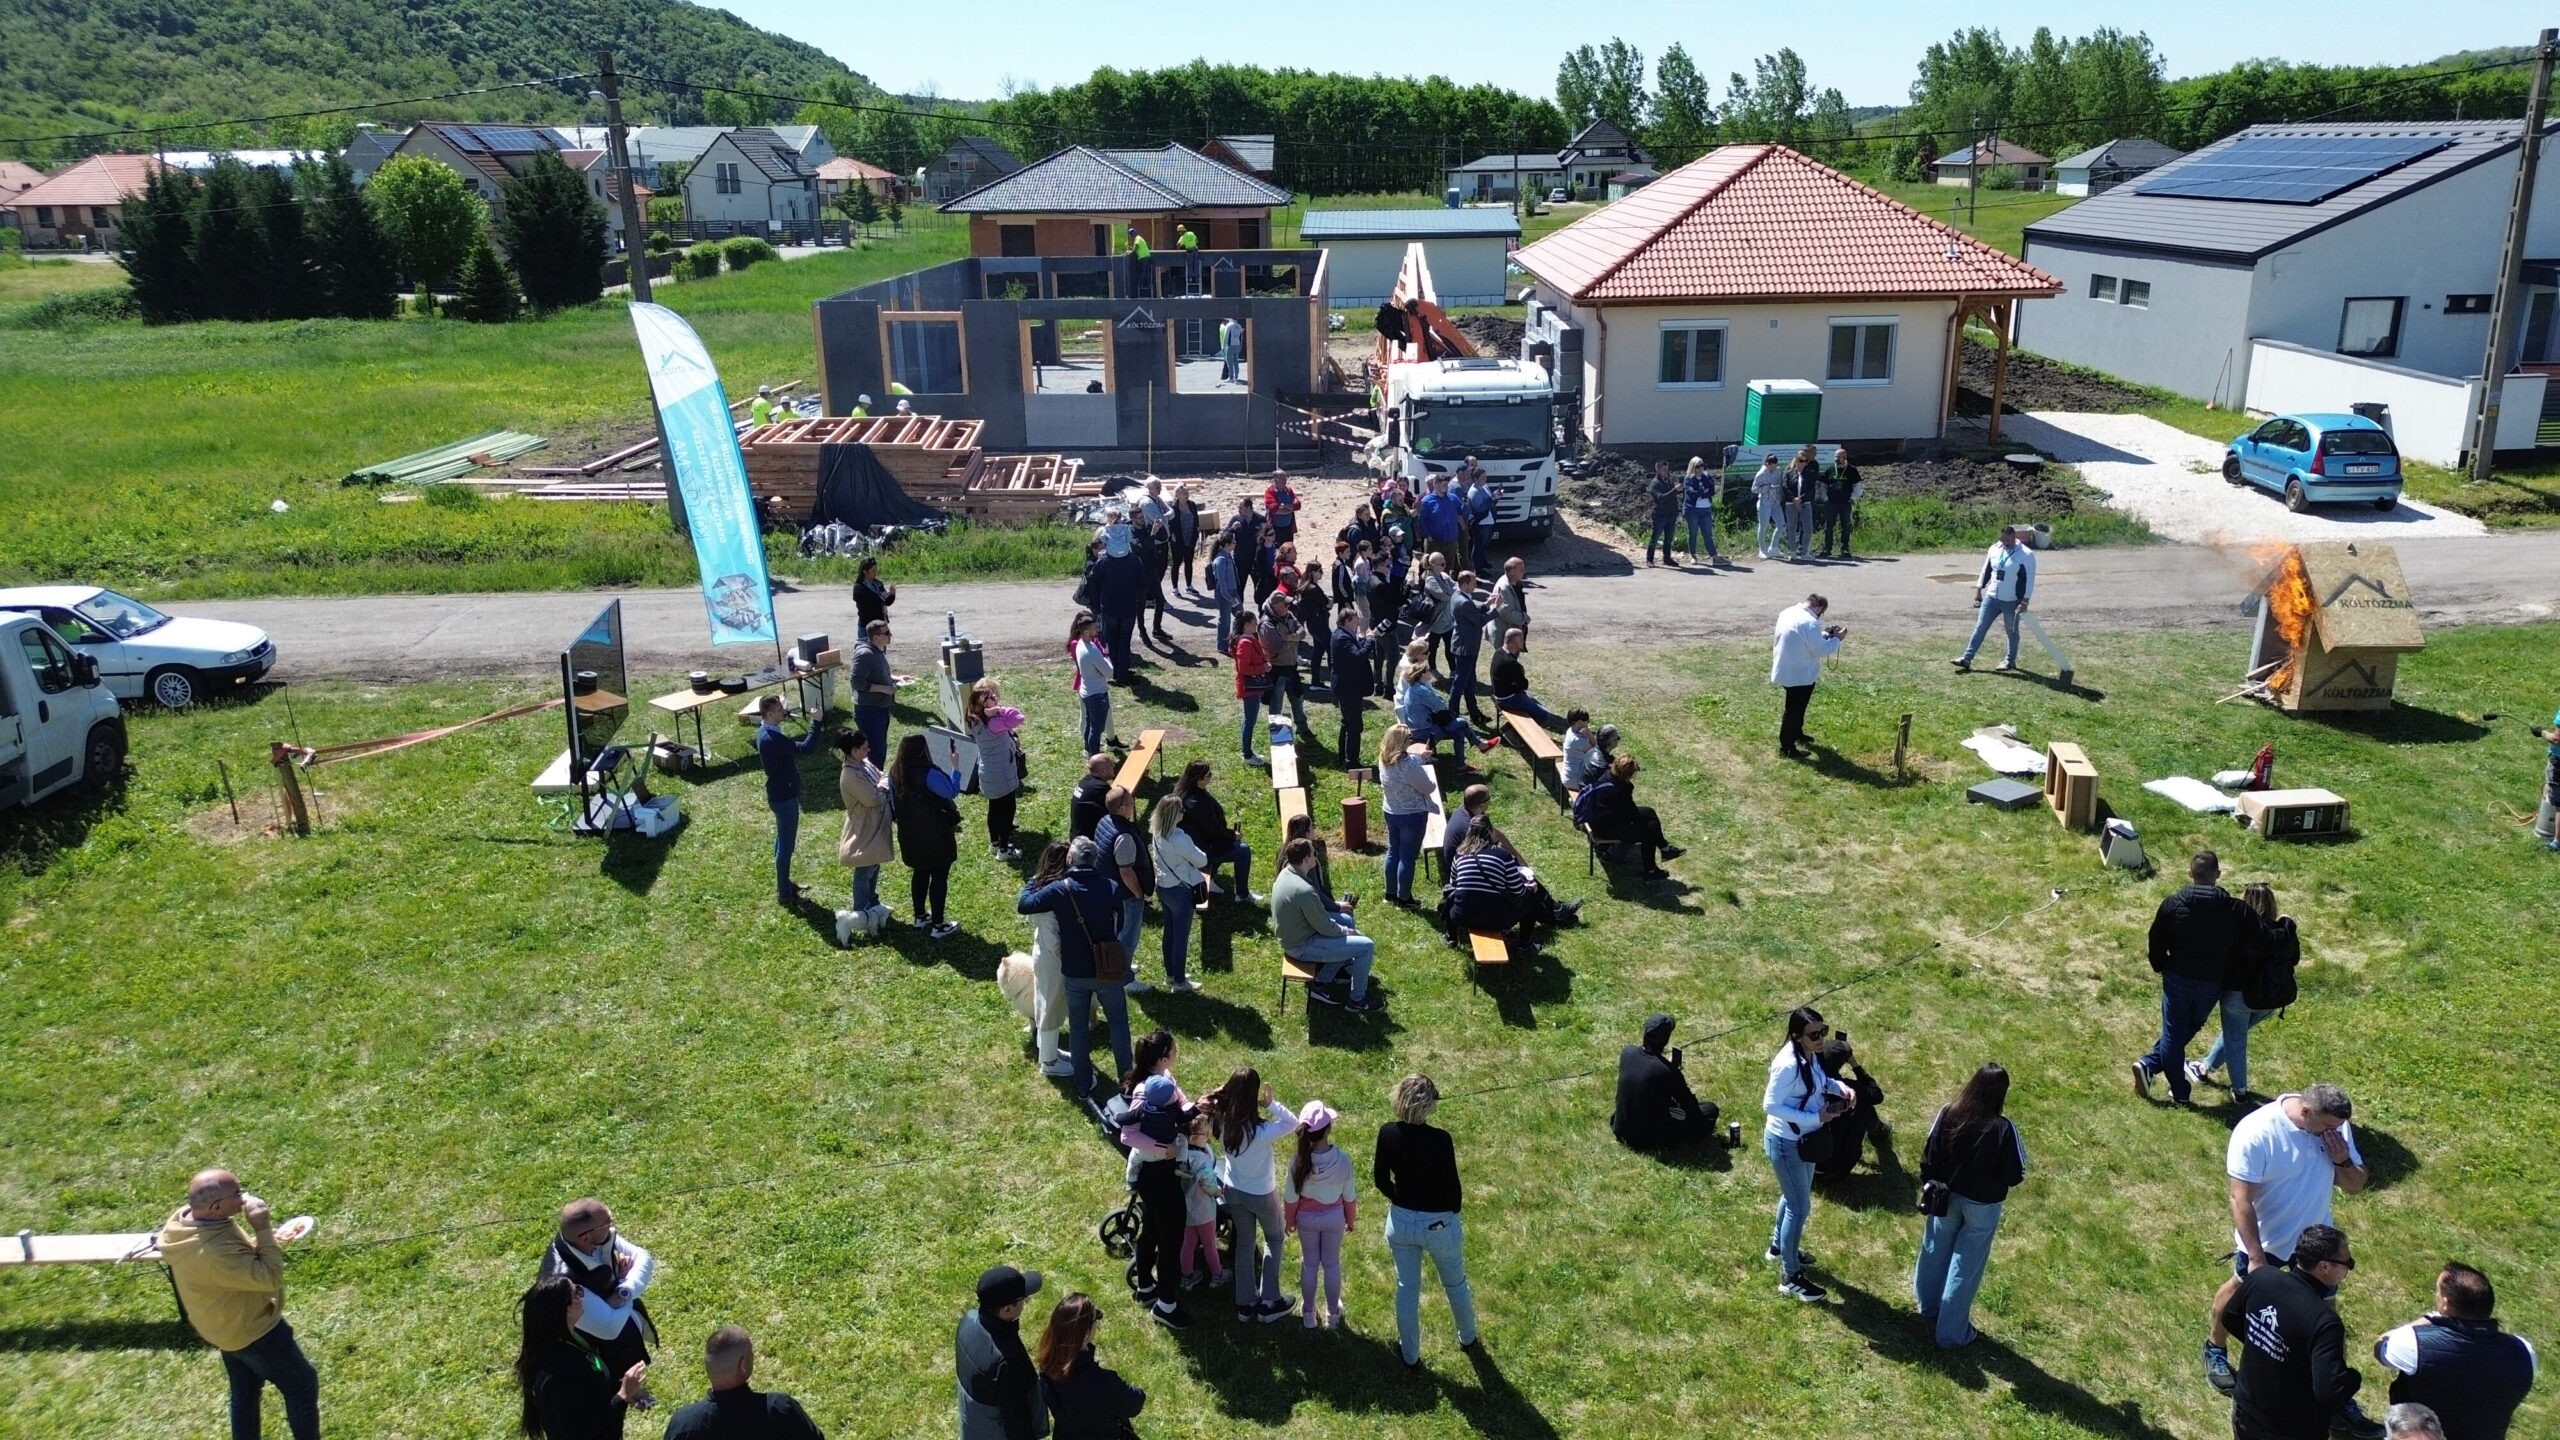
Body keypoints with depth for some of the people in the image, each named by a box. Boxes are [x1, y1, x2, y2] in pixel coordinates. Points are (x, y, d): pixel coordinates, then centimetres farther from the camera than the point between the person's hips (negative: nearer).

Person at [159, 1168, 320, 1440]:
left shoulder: (185, 1217, -12)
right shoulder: (216, 1253, -41)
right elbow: (270, 1277, -32)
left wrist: (265, 1242, -6)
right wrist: (264, 1229, -34)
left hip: (227, 1326, 9)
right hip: (252, 1330, -9)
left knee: (244, 1393, 26)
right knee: (302, 1384, 11)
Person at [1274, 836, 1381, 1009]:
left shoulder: (1286, 873, -3)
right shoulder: (1304, 891, -32)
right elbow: (1326, 928, -21)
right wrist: (1346, 931, -2)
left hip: (1292, 934, 10)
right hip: (1302, 947, -10)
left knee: (1346, 919, 22)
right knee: (1366, 946, -7)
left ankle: (1320, 982, 23)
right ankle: (1357, 1000, 11)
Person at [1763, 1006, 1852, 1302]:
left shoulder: (1812, 1054, -7)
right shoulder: (1788, 1064, -32)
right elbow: (1770, 1105, -28)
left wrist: (1840, 1087, -7)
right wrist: (1816, 1117, -28)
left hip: (1804, 1138, 9)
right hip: (1786, 1142, -9)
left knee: (1794, 1197, 27)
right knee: (1800, 1207, 3)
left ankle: (1779, 1246, 51)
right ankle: (1790, 1278, 18)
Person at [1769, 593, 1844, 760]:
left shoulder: (1787, 613, 3)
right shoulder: (1810, 622, -26)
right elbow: (1820, 651, -19)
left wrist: (1824, 634, 11)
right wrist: (1837, 639, -7)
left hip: (1786, 670, 9)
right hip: (1800, 674, -9)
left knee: (1797, 705, 27)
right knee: (1794, 709, 3)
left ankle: (1797, 734, 44)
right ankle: (1786, 748, 12)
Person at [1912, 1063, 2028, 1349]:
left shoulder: (1947, 1114, -15)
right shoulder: (2002, 1128, -27)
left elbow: (1929, 1157, -5)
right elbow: (2015, 1175, -18)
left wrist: (1928, 1186, 10)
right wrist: (1997, 1180, 4)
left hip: (1946, 1196, 4)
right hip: (1982, 1205, -4)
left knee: (1936, 1252, 23)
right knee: (1965, 1267, 10)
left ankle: (1930, 1309, 45)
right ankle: (1951, 1333, 22)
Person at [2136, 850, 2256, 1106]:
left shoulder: (2174, 903, -10)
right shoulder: (2235, 910, -9)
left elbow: (2157, 940, -3)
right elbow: (2247, 947, -5)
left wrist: (2159, 966, 15)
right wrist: (2230, 978, 8)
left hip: (2177, 979, -1)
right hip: (2212, 983, 1)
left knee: (2173, 1032, 10)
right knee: (2188, 1029, 19)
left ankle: (2180, 1091, 10)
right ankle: (2150, 1065, 13)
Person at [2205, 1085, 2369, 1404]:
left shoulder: (2335, 1126, -16)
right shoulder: (2256, 1133, -33)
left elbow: (2356, 1185, -4)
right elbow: (2241, 1200, -28)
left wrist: (2343, 1161, -26)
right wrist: (2256, 1258, -26)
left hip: (2315, 1235, 4)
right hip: (2264, 1239, -4)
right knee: (2240, 1289, 18)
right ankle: (2216, 1348, 43)